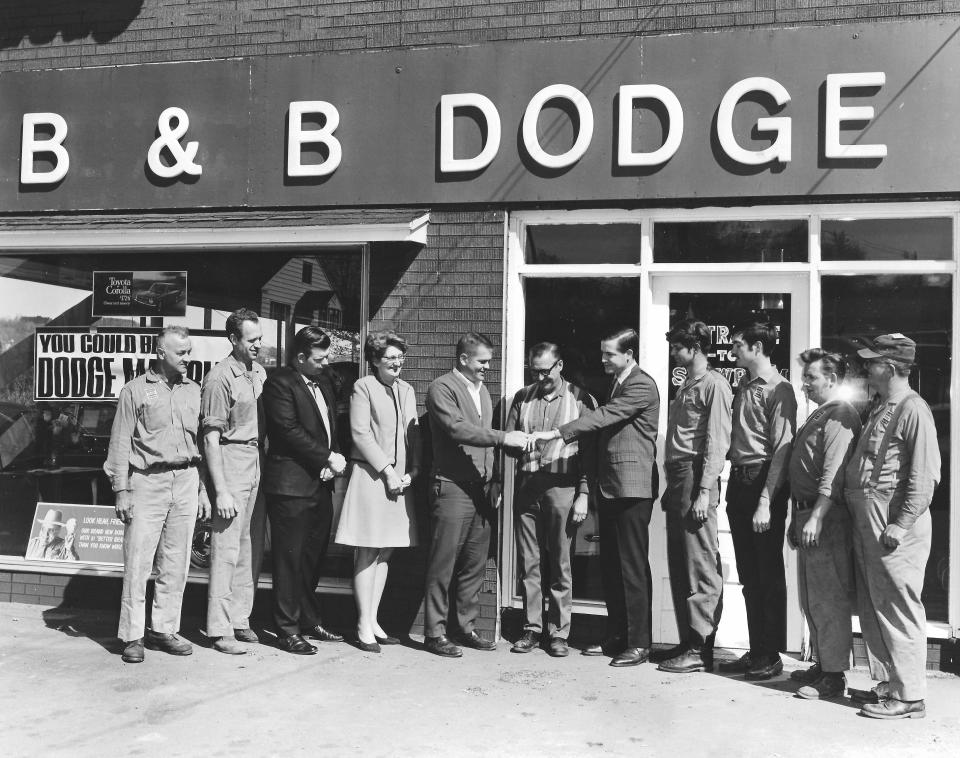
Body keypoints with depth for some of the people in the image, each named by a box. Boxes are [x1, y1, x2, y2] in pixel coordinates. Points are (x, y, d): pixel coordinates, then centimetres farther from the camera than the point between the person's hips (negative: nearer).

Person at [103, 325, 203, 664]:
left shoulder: (194, 391, 11)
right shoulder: (136, 390, 0)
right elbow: (120, 444, 0)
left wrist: (203, 489, 10)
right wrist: (121, 490, -5)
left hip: (186, 482, 4)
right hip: (147, 482, -4)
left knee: (176, 563, 7)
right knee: (137, 562, -2)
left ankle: (164, 629, 18)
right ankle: (132, 636, 8)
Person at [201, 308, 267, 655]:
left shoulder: (259, 372, 10)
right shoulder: (220, 378, -13)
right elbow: (211, 438, -14)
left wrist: (264, 465, 8)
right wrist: (220, 491, -17)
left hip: (256, 464, 7)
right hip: (230, 463, -7)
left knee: (244, 546, 13)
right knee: (226, 549, -3)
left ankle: (239, 619, 24)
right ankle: (220, 630, 6)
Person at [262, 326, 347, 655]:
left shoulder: (324, 384, 18)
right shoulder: (280, 383, -8)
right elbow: (289, 430, -16)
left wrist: (335, 458, 0)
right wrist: (327, 458, -13)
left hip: (321, 483, 8)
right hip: (292, 484, -8)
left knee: (313, 557, 14)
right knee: (290, 559, -1)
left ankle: (310, 621, 25)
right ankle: (288, 630, 7)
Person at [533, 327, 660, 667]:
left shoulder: (642, 386, -11)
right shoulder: (616, 383, 17)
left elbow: (604, 416, -20)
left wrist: (556, 433, -21)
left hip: (632, 487, -9)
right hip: (609, 486, 9)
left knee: (632, 566, -4)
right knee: (610, 565, 12)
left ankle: (639, 643, 4)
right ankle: (616, 637, 21)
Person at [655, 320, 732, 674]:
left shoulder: (714, 384, -6)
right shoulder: (685, 385, 20)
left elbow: (717, 443, -13)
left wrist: (704, 492, -19)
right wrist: (670, 487, 16)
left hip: (696, 478, -9)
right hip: (677, 478, 9)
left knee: (700, 568, -6)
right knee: (679, 566, 10)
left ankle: (701, 649, -1)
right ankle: (688, 641, 18)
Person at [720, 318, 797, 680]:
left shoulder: (778, 389, -10)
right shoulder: (743, 386, 14)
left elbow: (782, 450, -16)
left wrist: (766, 502, -20)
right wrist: (735, 486, 7)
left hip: (764, 483, -8)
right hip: (738, 481, 8)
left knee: (769, 575, 2)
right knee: (749, 575, 13)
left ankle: (771, 656, 12)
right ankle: (755, 651, 22)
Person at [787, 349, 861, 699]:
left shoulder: (841, 415, -11)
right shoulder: (817, 415, 20)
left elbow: (834, 473, -21)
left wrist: (816, 517, -25)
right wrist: (798, 518, 22)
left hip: (827, 517, -10)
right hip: (807, 514, 10)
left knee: (829, 598, -5)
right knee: (810, 598, 15)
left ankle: (834, 674, 2)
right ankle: (821, 663, 25)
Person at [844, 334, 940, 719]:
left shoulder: (913, 410, -11)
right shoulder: (878, 409, 17)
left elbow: (925, 476, -17)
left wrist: (901, 525, -20)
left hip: (894, 519, -9)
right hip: (865, 517, 9)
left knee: (898, 607, -3)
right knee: (871, 606, 14)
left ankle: (909, 696, 6)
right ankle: (887, 683, 25)